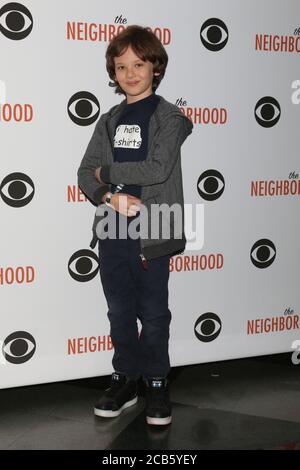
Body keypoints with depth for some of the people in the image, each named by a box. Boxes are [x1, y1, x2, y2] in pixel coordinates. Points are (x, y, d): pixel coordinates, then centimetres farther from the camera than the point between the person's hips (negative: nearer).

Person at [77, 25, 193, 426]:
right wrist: (111, 196, -15)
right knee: (119, 311, 13)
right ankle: (125, 380, 27)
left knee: (153, 313, 5)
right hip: (112, 229, 5)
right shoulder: (109, 121, 12)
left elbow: (158, 169, -16)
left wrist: (109, 171, -7)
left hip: (151, 231, -5)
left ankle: (157, 384, 20)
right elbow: (86, 173, 4)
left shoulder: (168, 116, -3)